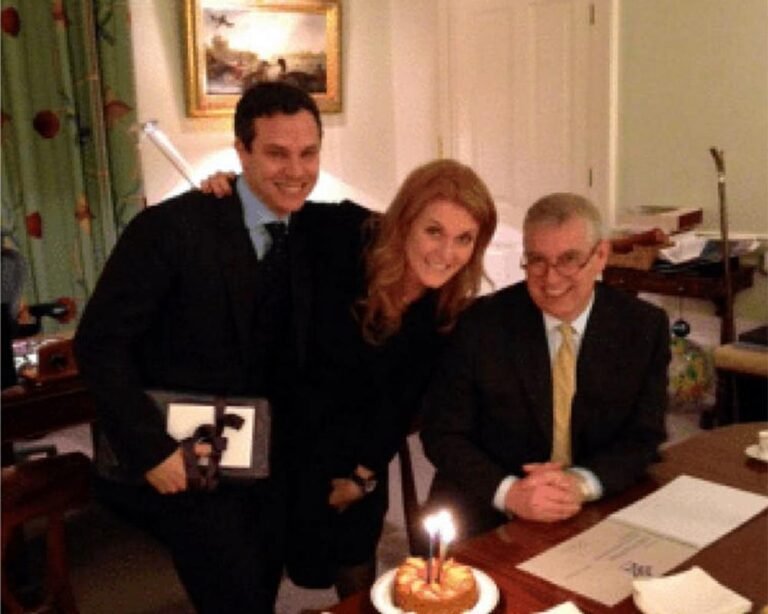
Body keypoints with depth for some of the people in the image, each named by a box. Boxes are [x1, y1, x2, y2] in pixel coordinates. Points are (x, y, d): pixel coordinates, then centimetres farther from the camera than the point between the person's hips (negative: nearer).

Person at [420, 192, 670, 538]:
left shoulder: (645, 327, -2)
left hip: (601, 515, 2)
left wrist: (582, 483, -18)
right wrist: (509, 491, -21)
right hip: (489, 518, -1)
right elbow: (443, 433, -5)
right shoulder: (480, 323, -7)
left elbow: (644, 437, 1)